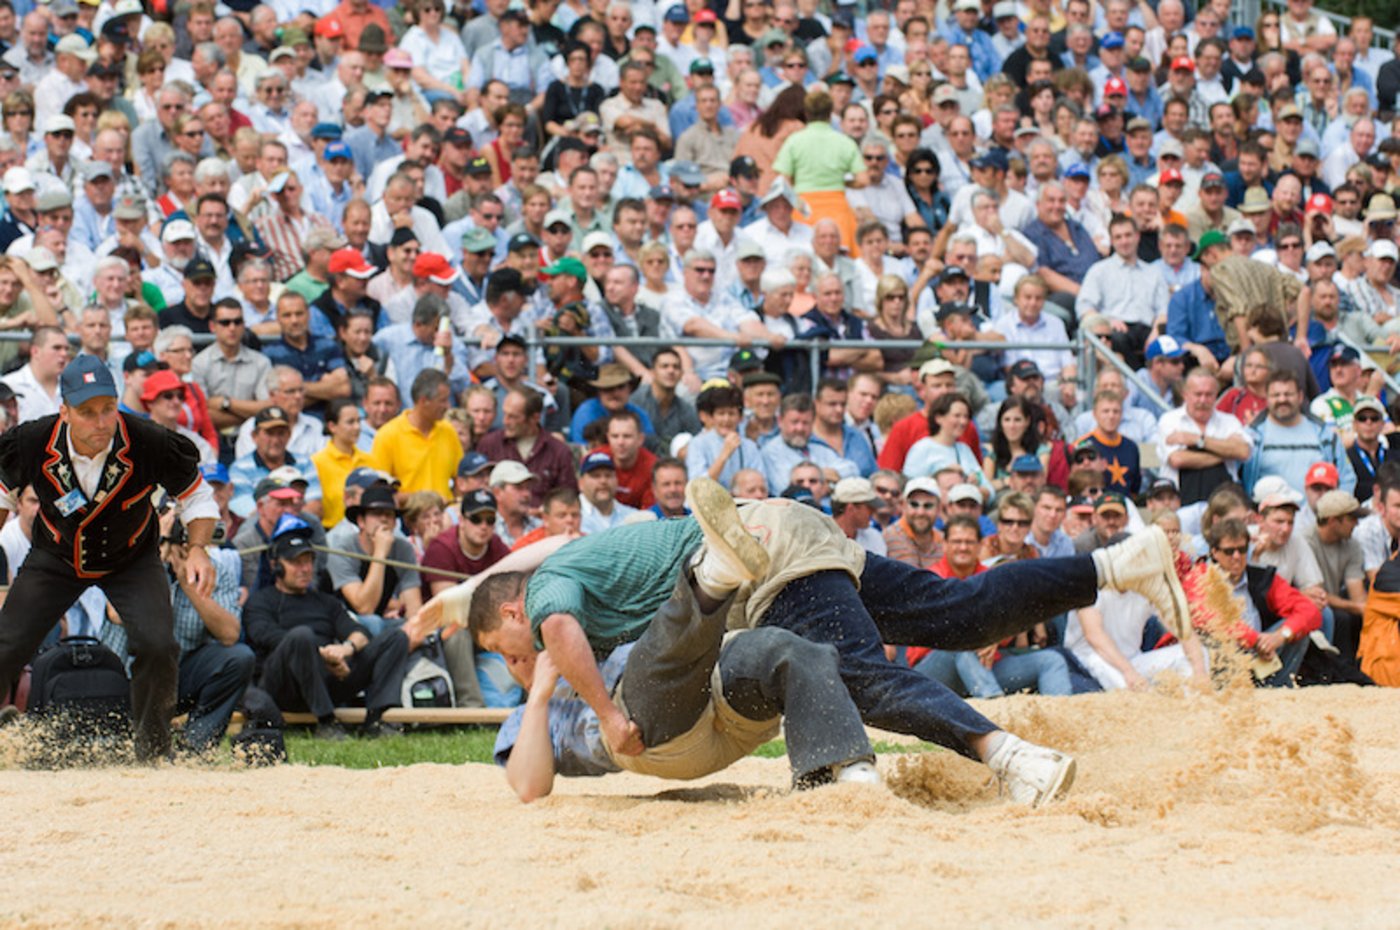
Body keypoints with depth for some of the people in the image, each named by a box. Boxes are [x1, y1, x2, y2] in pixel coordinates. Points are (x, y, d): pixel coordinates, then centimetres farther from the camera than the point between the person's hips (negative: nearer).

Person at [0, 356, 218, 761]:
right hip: (55, 558, 1)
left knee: (157, 647, -21)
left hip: (133, 562, -1)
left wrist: (198, 549, -25)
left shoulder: (151, 444, -30)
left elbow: (197, 497, -12)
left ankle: (153, 753, 3)